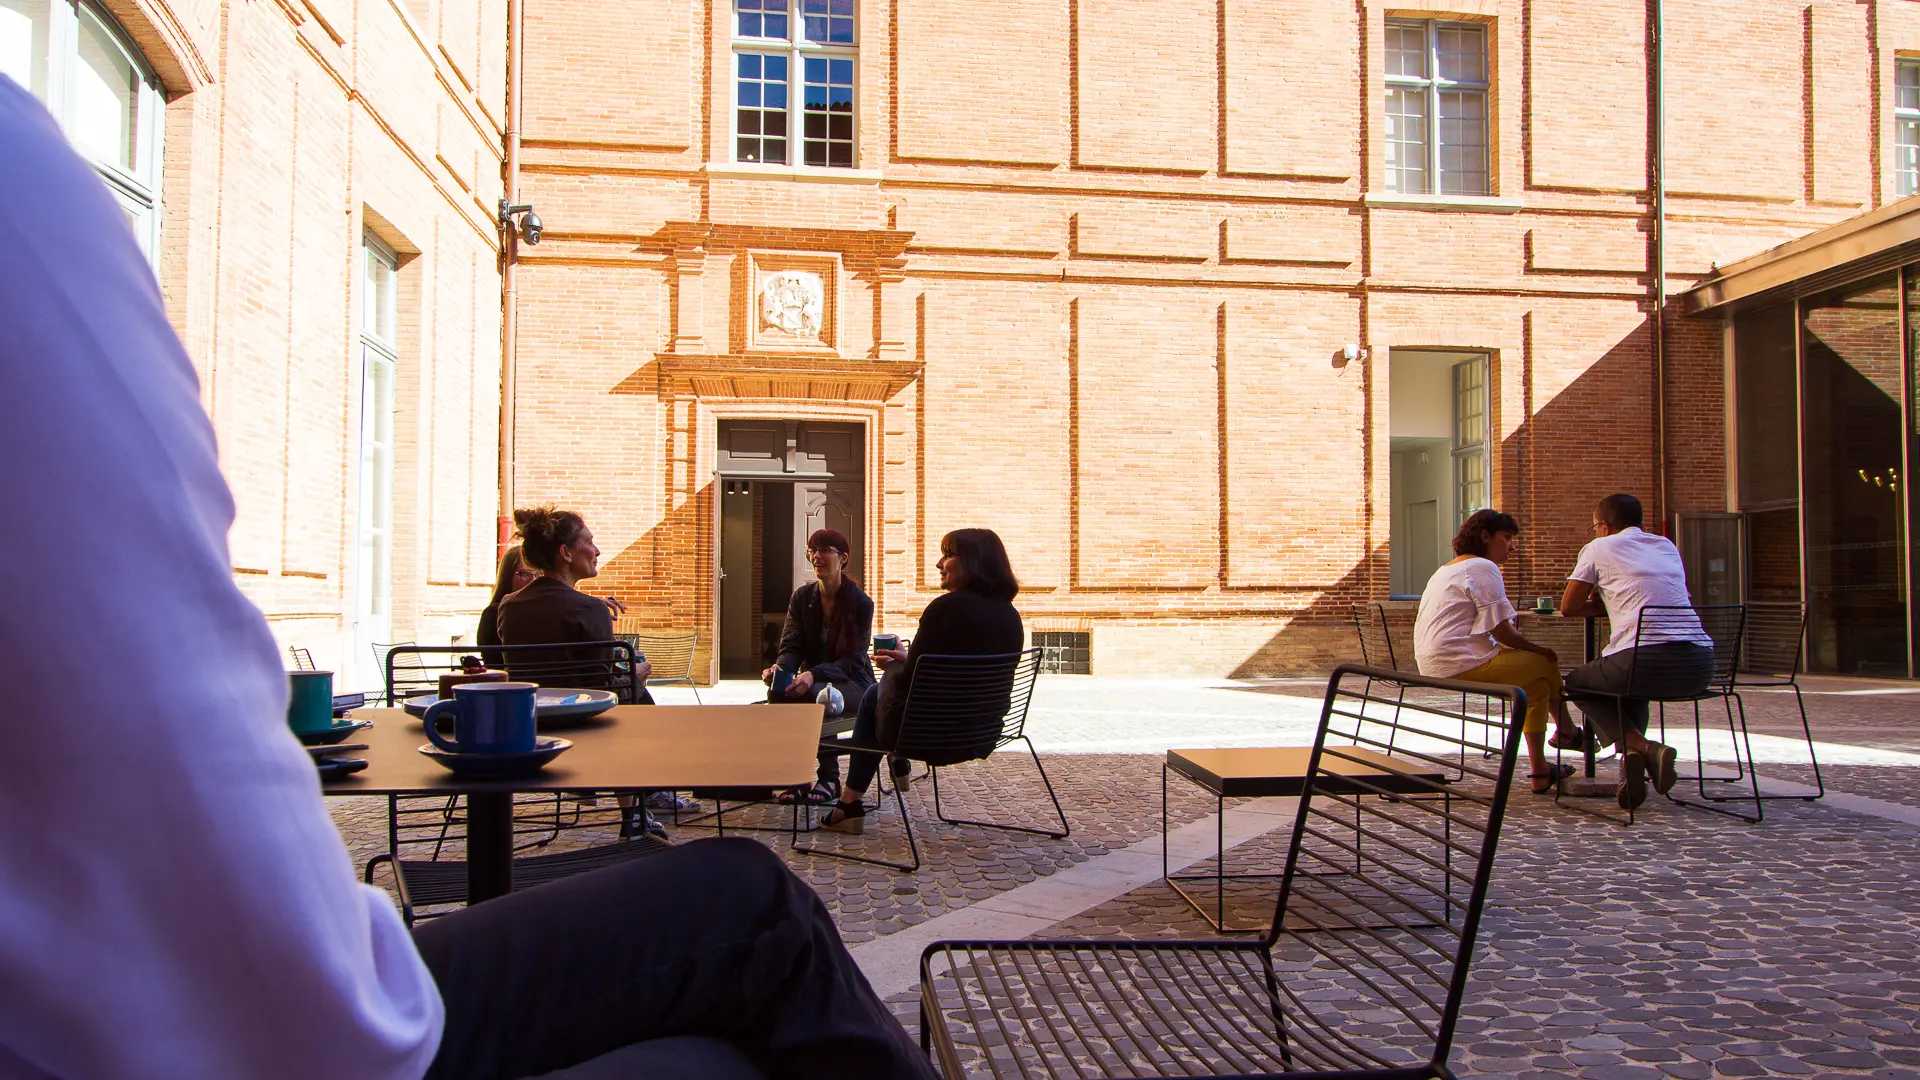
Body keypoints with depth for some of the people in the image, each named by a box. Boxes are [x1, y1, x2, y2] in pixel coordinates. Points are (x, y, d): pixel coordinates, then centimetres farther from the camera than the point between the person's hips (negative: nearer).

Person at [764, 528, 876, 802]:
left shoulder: (860, 602, -6)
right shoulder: (801, 597, 7)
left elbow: (853, 660, -13)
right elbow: (792, 647, 0)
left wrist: (814, 674, -32)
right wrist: (780, 668, -26)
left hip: (852, 683, -3)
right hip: (812, 680, 3)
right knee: (777, 691, -29)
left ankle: (828, 779, -22)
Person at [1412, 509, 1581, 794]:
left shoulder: (1446, 568, 24)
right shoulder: (1483, 568, -8)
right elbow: (1500, 630, -14)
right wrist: (1538, 649, 2)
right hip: (1462, 665, -10)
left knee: (1535, 681, 16)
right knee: (1546, 664, 0)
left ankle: (1540, 770, 15)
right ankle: (1567, 732, 20)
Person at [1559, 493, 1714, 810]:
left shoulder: (1598, 548, 10)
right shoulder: (1668, 546, 25)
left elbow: (1569, 607, 10)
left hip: (1647, 659, -6)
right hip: (1700, 667, 6)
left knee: (1577, 681, 22)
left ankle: (1641, 746, -1)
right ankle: (1634, 759, 16)